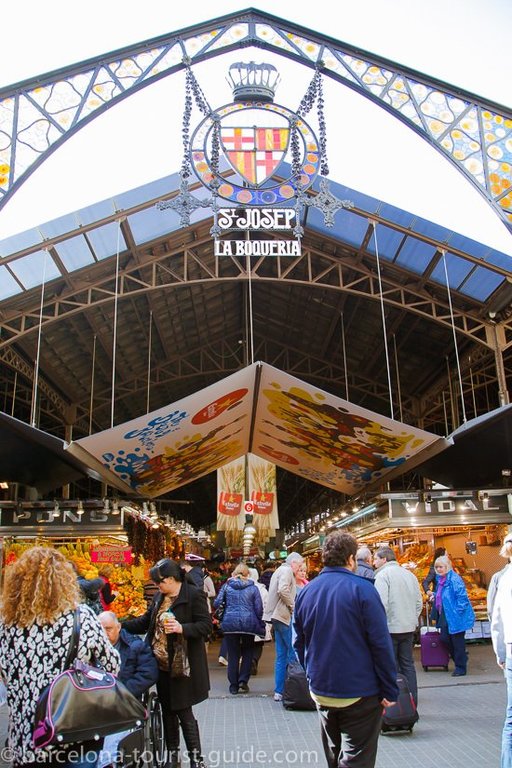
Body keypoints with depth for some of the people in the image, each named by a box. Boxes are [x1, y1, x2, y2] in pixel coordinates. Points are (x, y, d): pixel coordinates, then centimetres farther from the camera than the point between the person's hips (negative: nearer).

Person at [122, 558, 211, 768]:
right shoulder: (159, 596, 8)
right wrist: (120, 625, 7)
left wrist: (182, 628, -30)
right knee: (168, 711, 17)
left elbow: (206, 625, -18)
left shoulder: (194, 594, -15)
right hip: (162, 665, 7)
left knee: (184, 712, -2)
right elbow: (145, 621, 15)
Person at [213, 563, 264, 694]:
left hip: (230, 623, 1)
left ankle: (233, 686, 10)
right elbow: (259, 608, 1)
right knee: (247, 652, 16)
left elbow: (216, 603, 0)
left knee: (233, 654, 8)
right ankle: (243, 680, 4)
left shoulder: (226, 586, 6)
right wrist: (260, 625, 10)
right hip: (248, 623, 0)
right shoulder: (253, 587, 4)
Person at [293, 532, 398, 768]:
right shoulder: (362, 589, -15)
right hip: (360, 694, -5)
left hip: (321, 692, 5)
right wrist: (389, 690, -8)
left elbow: (299, 643, 7)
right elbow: (381, 644, -16)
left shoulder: (306, 591, 1)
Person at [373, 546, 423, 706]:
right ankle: (411, 703, 18)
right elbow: (419, 603, 12)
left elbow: (382, 603, -19)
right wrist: (412, 619, 17)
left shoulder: (383, 574, -10)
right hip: (409, 628, 6)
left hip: (390, 628, -6)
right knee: (408, 664, 13)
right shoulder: (409, 574, 11)